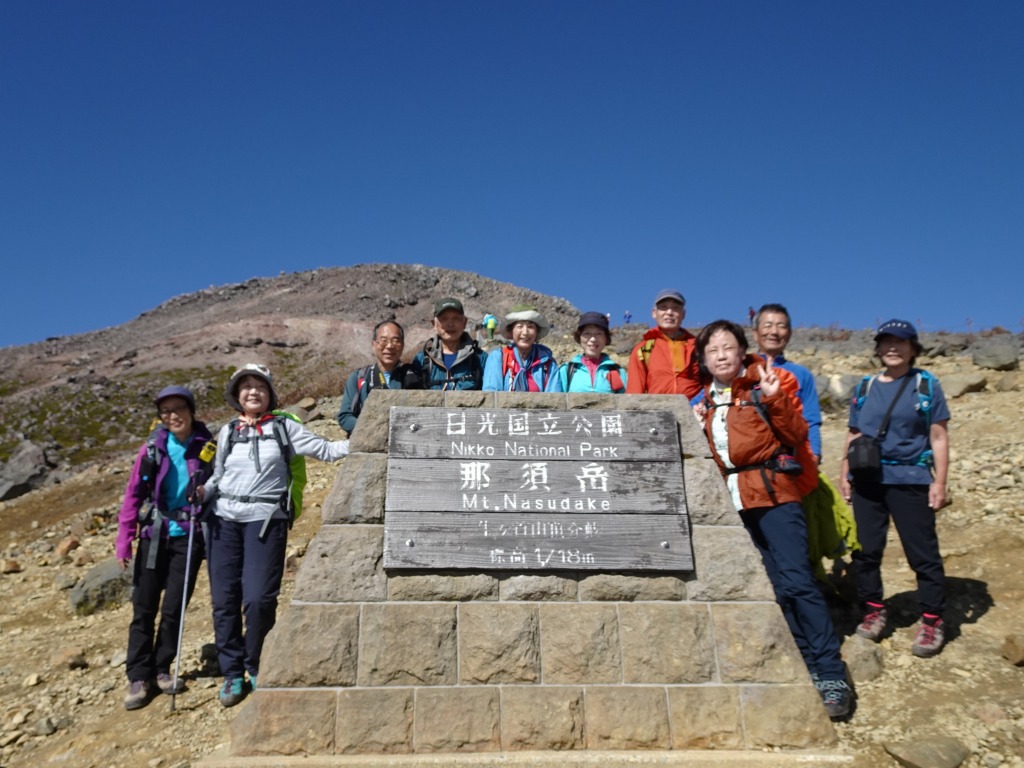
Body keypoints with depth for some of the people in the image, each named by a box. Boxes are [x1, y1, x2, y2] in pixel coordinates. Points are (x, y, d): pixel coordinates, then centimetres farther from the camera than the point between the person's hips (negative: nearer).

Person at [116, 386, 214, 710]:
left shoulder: (207, 446, -5)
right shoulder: (153, 447, -2)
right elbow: (134, 493, 0)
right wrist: (124, 538, -3)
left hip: (189, 536, -1)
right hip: (154, 535, 1)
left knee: (174, 608, 4)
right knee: (143, 608, 5)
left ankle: (161, 668, 23)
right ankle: (139, 676, 16)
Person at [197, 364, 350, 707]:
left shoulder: (284, 427, 4)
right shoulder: (228, 432, 13)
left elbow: (326, 450, -1)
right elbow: (219, 475, 18)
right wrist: (203, 491, -2)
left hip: (265, 520, -3)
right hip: (224, 519, 3)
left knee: (258, 599, -9)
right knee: (224, 599, 3)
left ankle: (257, 668, 14)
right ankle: (232, 673, 18)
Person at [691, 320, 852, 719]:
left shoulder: (763, 384, -1)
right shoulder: (706, 401, 14)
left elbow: (797, 435, -9)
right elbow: (707, 454, 17)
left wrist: (774, 399, -21)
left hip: (773, 493, -5)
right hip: (734, 500, 6)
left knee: (796, 580, -12)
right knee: (774, 585, 7)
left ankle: (830, 674, -5)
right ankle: (806, 664, 17)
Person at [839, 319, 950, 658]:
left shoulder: (926, 385, 1)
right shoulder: (865, 388, 11)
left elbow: (939, 437, -1)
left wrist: (939, 481, -7)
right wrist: (845, 473, 7)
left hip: (910, 480, -3)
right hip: (867, 480, 4)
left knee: (922, 552, -1)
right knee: (866, 550, 7)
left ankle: (932, 620, 10)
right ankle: (874, 611, 20)